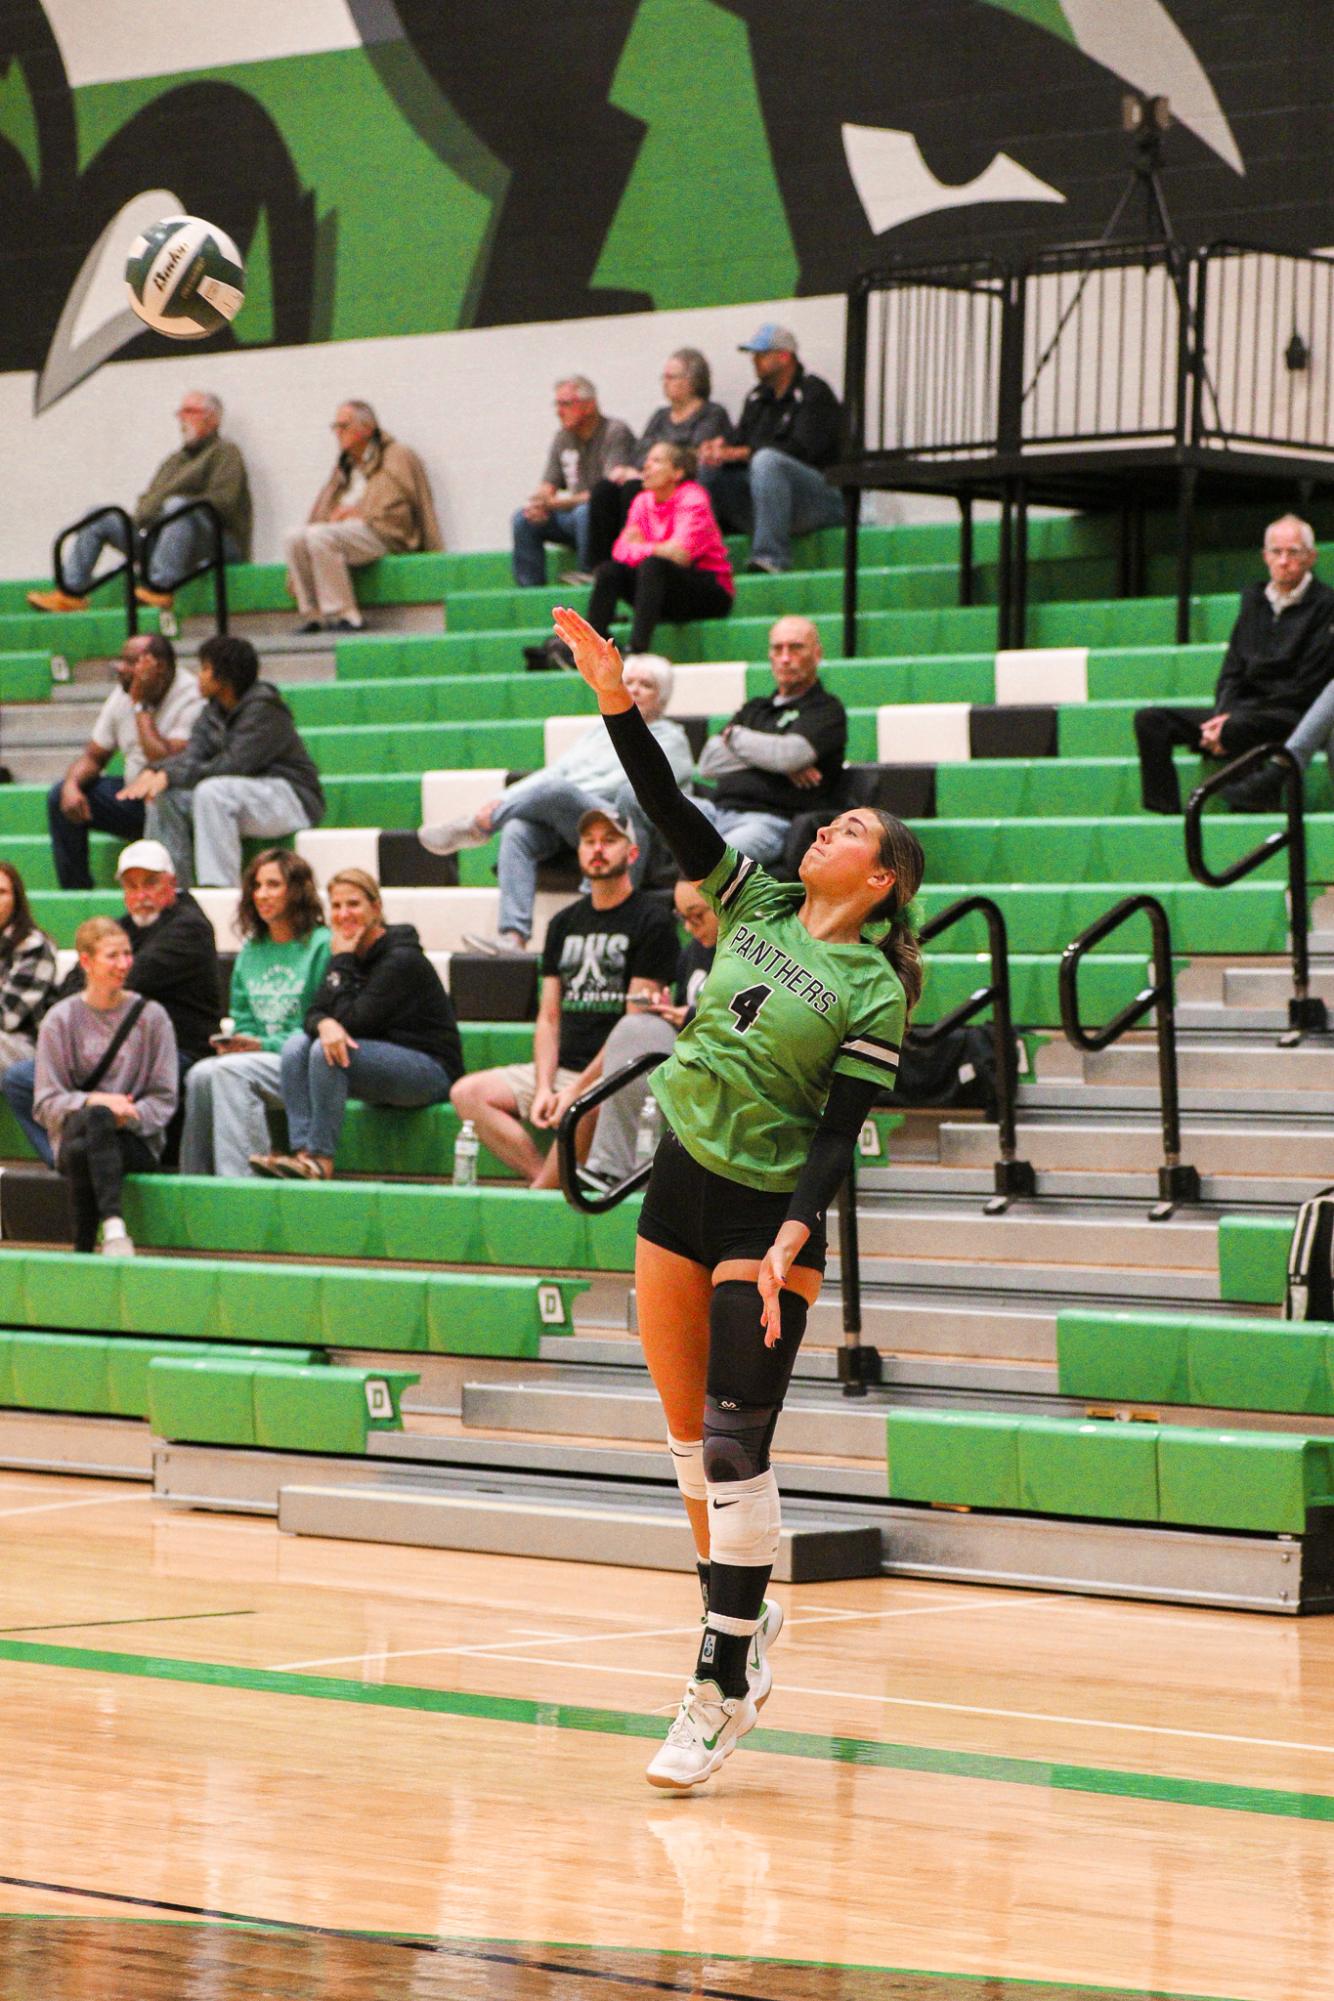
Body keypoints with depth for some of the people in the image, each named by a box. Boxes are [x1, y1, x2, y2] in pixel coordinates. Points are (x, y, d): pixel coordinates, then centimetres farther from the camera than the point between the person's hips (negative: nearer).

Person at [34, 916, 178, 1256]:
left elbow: (164, 1098, 4)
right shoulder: (61, 1020, 6)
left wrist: (129, 1114, -16)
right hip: (72, 1135, 0)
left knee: (83, 1153, -35)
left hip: (137, 1140, 0)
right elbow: (45, 1102, 2)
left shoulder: (151, 1016, 7)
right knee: (96, 1118, -37)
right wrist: (94, 1102, -17)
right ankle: (113, 1225, -47)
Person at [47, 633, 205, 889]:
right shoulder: (123, 694, 4)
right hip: (132, 796, 7)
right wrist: (72, 785, -12)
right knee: (61, 797, -7)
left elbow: (166, 762, -30)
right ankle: (75, 893, -3)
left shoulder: (192, 697, -19)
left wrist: (142, 706, -23)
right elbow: (93, 757, 10)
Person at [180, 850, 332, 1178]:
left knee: (230, 1071, -31)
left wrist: (264, 1045, -15)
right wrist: (235, 1040, -2)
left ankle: (239, 1175, -31)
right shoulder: (251, 951, 18)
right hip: (257, 1056, 6)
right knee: (199, 1074, -23)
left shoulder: (322, 946, -5)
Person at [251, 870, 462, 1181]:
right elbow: (313, 1014, 1)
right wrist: (325, 1024, -23)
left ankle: (320, 1160, -24)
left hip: (433, 1071, -8)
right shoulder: (351, 956, 9)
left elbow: (354, 1021, -21)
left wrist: (342, 962, -14)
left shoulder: (402, 959, -16)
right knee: (296, 1045, -11)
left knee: (325, 1051, -27)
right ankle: (303, 1151, -22)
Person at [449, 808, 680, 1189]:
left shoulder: (652, 922, -3)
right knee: (468, 1093, -11)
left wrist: (577, 1089, -16)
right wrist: (544, 1087, -4)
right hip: (562, 1068, 7)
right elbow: (548, 1018, 15)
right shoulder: (565, 923, 18)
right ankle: (547, 1179, -20)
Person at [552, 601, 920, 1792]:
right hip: (681, 1183, 6)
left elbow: (841, 1132, -13)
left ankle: (725, 1690, -9)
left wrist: (793, 1237, -25)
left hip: (771, 1212, -6)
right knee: (689, 1435, 9)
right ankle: (746, 1614, 26)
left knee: (736, 1446, -11)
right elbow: (669, 810, 0)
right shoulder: (754, 904, 7)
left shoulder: (876, 991, -8)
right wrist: (616, 699, -12)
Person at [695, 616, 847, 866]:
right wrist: (769, 756, 0)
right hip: (719, 808, 7)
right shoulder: (754, 708, 28)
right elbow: (707, 763, 14)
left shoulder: (826, 710, 9)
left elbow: (790, 755, -11)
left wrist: (735, 736, 7)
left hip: (772, 819, -7)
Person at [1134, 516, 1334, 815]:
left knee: (1236, 729, -40)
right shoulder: (1254, 599, 18)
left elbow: (1306, 687, -10)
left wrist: (1231, 721, -15)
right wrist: (1222, 714, -7)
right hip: (1241, 709, 7)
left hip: (1293, 718, -7)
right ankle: (1165, 814, -19)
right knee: (1150, 720, -9)